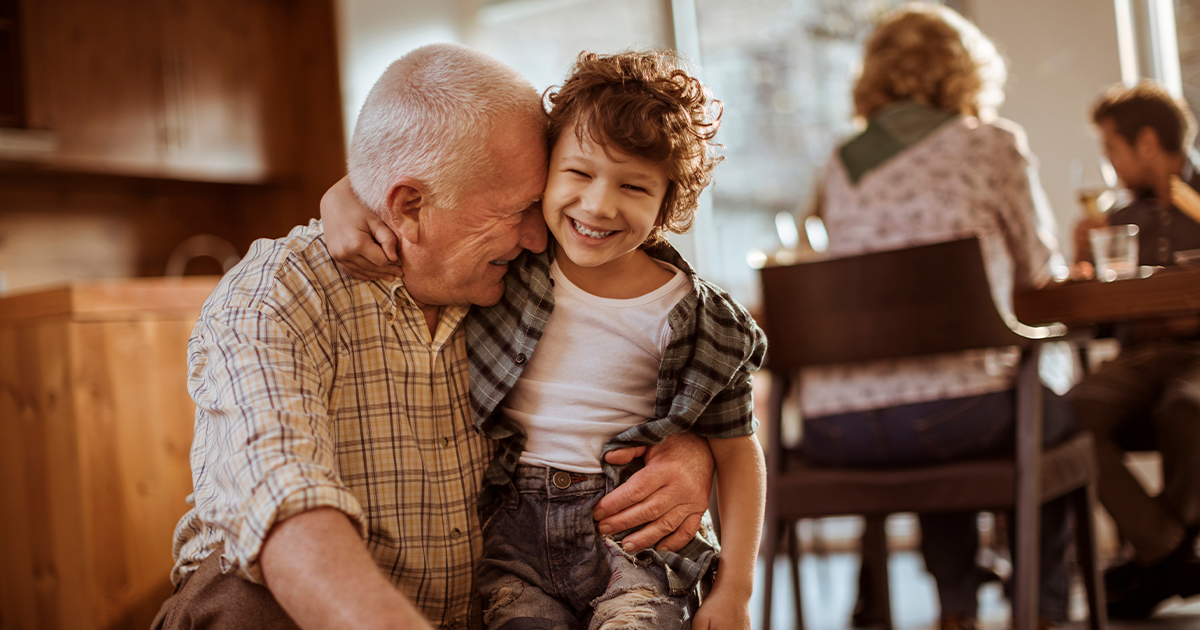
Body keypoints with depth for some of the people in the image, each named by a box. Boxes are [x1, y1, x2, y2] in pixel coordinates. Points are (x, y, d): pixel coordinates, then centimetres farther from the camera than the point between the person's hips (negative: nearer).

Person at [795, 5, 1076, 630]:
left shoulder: (841, 164, 17)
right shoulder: (992, 143, 6)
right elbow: (1038, 269, 15)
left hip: (831, 433, 4)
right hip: (951, 414, -4)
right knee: (1055, 410, 30)